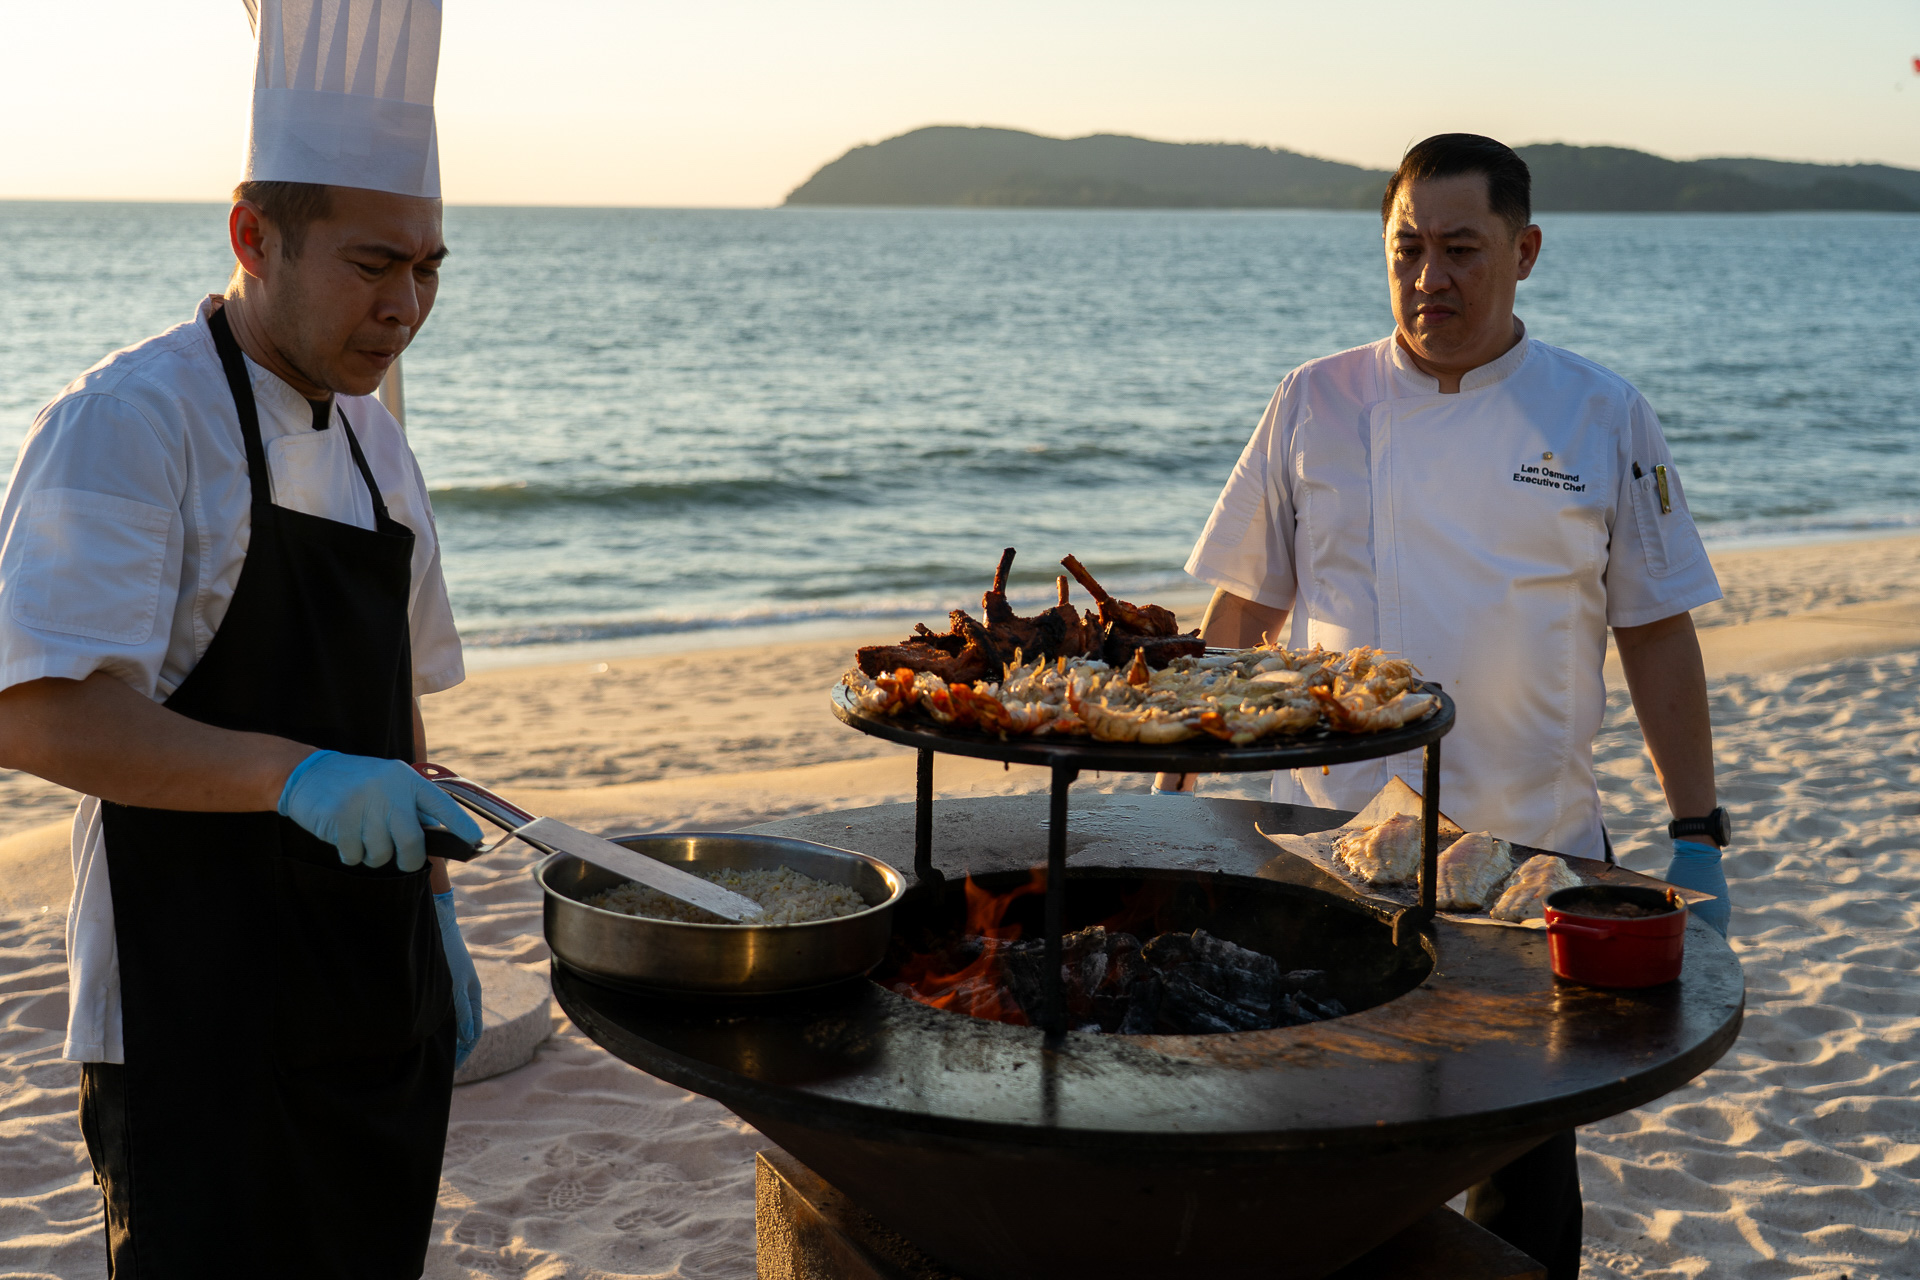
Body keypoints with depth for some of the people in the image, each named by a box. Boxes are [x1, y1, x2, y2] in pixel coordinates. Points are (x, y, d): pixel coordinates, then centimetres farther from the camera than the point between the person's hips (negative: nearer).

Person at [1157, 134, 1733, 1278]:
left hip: (1534, 847, 0)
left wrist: (1698, 835, 2)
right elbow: (1243, 613, 7)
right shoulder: (1316, 405, 1)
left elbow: (1657, 635, 4)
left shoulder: (1602, 419, 0)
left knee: (1525, 1154, 8)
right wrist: (1176, 787, 4)